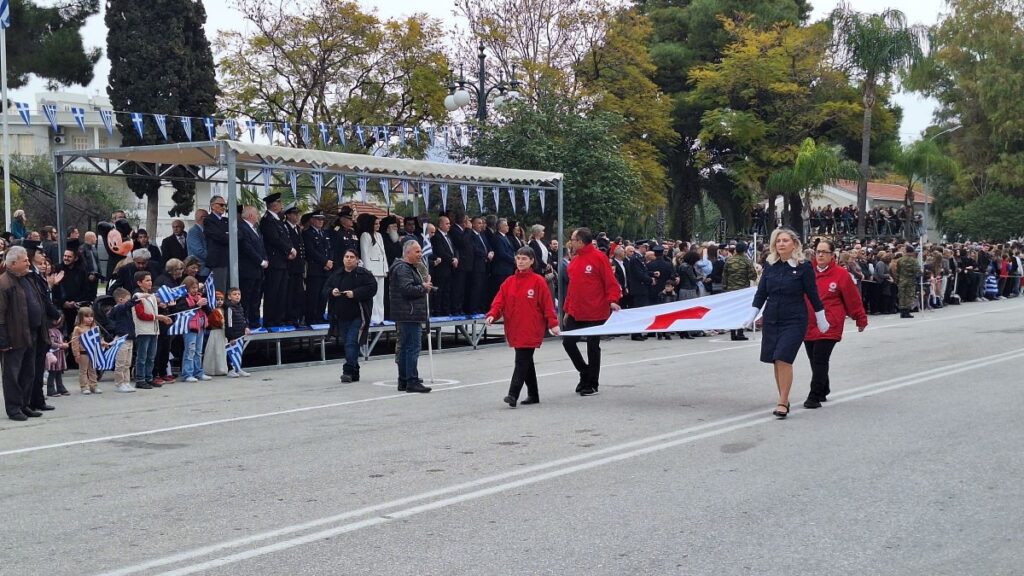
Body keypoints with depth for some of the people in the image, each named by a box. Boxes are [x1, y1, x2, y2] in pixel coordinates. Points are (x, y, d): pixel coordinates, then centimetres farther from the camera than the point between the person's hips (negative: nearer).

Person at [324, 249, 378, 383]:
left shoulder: (364, 274, -4)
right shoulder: (336, 274, 12)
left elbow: (372, 288, -13)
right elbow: (325, 289, 13)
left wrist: (355, 293, -21)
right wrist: (332, 292, -10)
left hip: (358, 315, -6)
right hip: (341, 316, 6)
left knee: (352, 342, -14)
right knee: (346, 343, 9)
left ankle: (348, 370, -14)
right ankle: (354, 374, 18)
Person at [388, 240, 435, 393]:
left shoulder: (410, 268, 22)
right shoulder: (402, 269, -13)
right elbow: (407, 289, -25)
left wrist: (425, 285, 13)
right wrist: (424, 288, -10)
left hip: (409, 315, 11)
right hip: (408, 315, -11)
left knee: (405, 348, 13)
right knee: (412, 347, -11)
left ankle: (403, 381, 18)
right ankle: (412, 381, -11)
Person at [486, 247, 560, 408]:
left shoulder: (538, 281, -5)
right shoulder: (509, 282, 10)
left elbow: (547, 304, -7)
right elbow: (500, 300, 3)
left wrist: (553, 323, -12)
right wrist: (492, 315, -13)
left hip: (530, 330, -6)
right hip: (514, 329, 6)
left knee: (521, 361, -11)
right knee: (525, 361, 14)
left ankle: (513, 395, -15)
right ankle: (533, 395, 24)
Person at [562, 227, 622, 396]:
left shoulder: (598, 258, -11)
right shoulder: (574, 260, 10)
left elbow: (610, 281, -12)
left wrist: (612, 300, -26)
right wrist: (567, 309, 17)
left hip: (595, 314, -7)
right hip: (575, 313, 7)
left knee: (593, 347, 3)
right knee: (568, 342, 4)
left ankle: (592, 384, 15)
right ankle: (585, 373, 23)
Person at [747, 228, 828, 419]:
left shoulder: (803, 267, -6)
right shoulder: (770, 266, 5)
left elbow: (813, 294, -1)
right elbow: (761, 293, 10)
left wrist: (821, 320, 3)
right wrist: (752, 315, 4)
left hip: (794, 320, -5)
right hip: (771, 319, 5)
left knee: (783, 359, -15)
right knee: (776, 362, 8)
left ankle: (783, 403, -12)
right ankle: (784, 399, 20)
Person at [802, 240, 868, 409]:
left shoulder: (841, 275, -3)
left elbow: (853, 299, 3)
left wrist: (861, 319, 8)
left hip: (829, 327, -4)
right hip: (808, 325, 4)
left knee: (820, 361, -10)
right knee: (815, 361, 12)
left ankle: (814, 397, -7)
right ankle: (823, 392, 29)